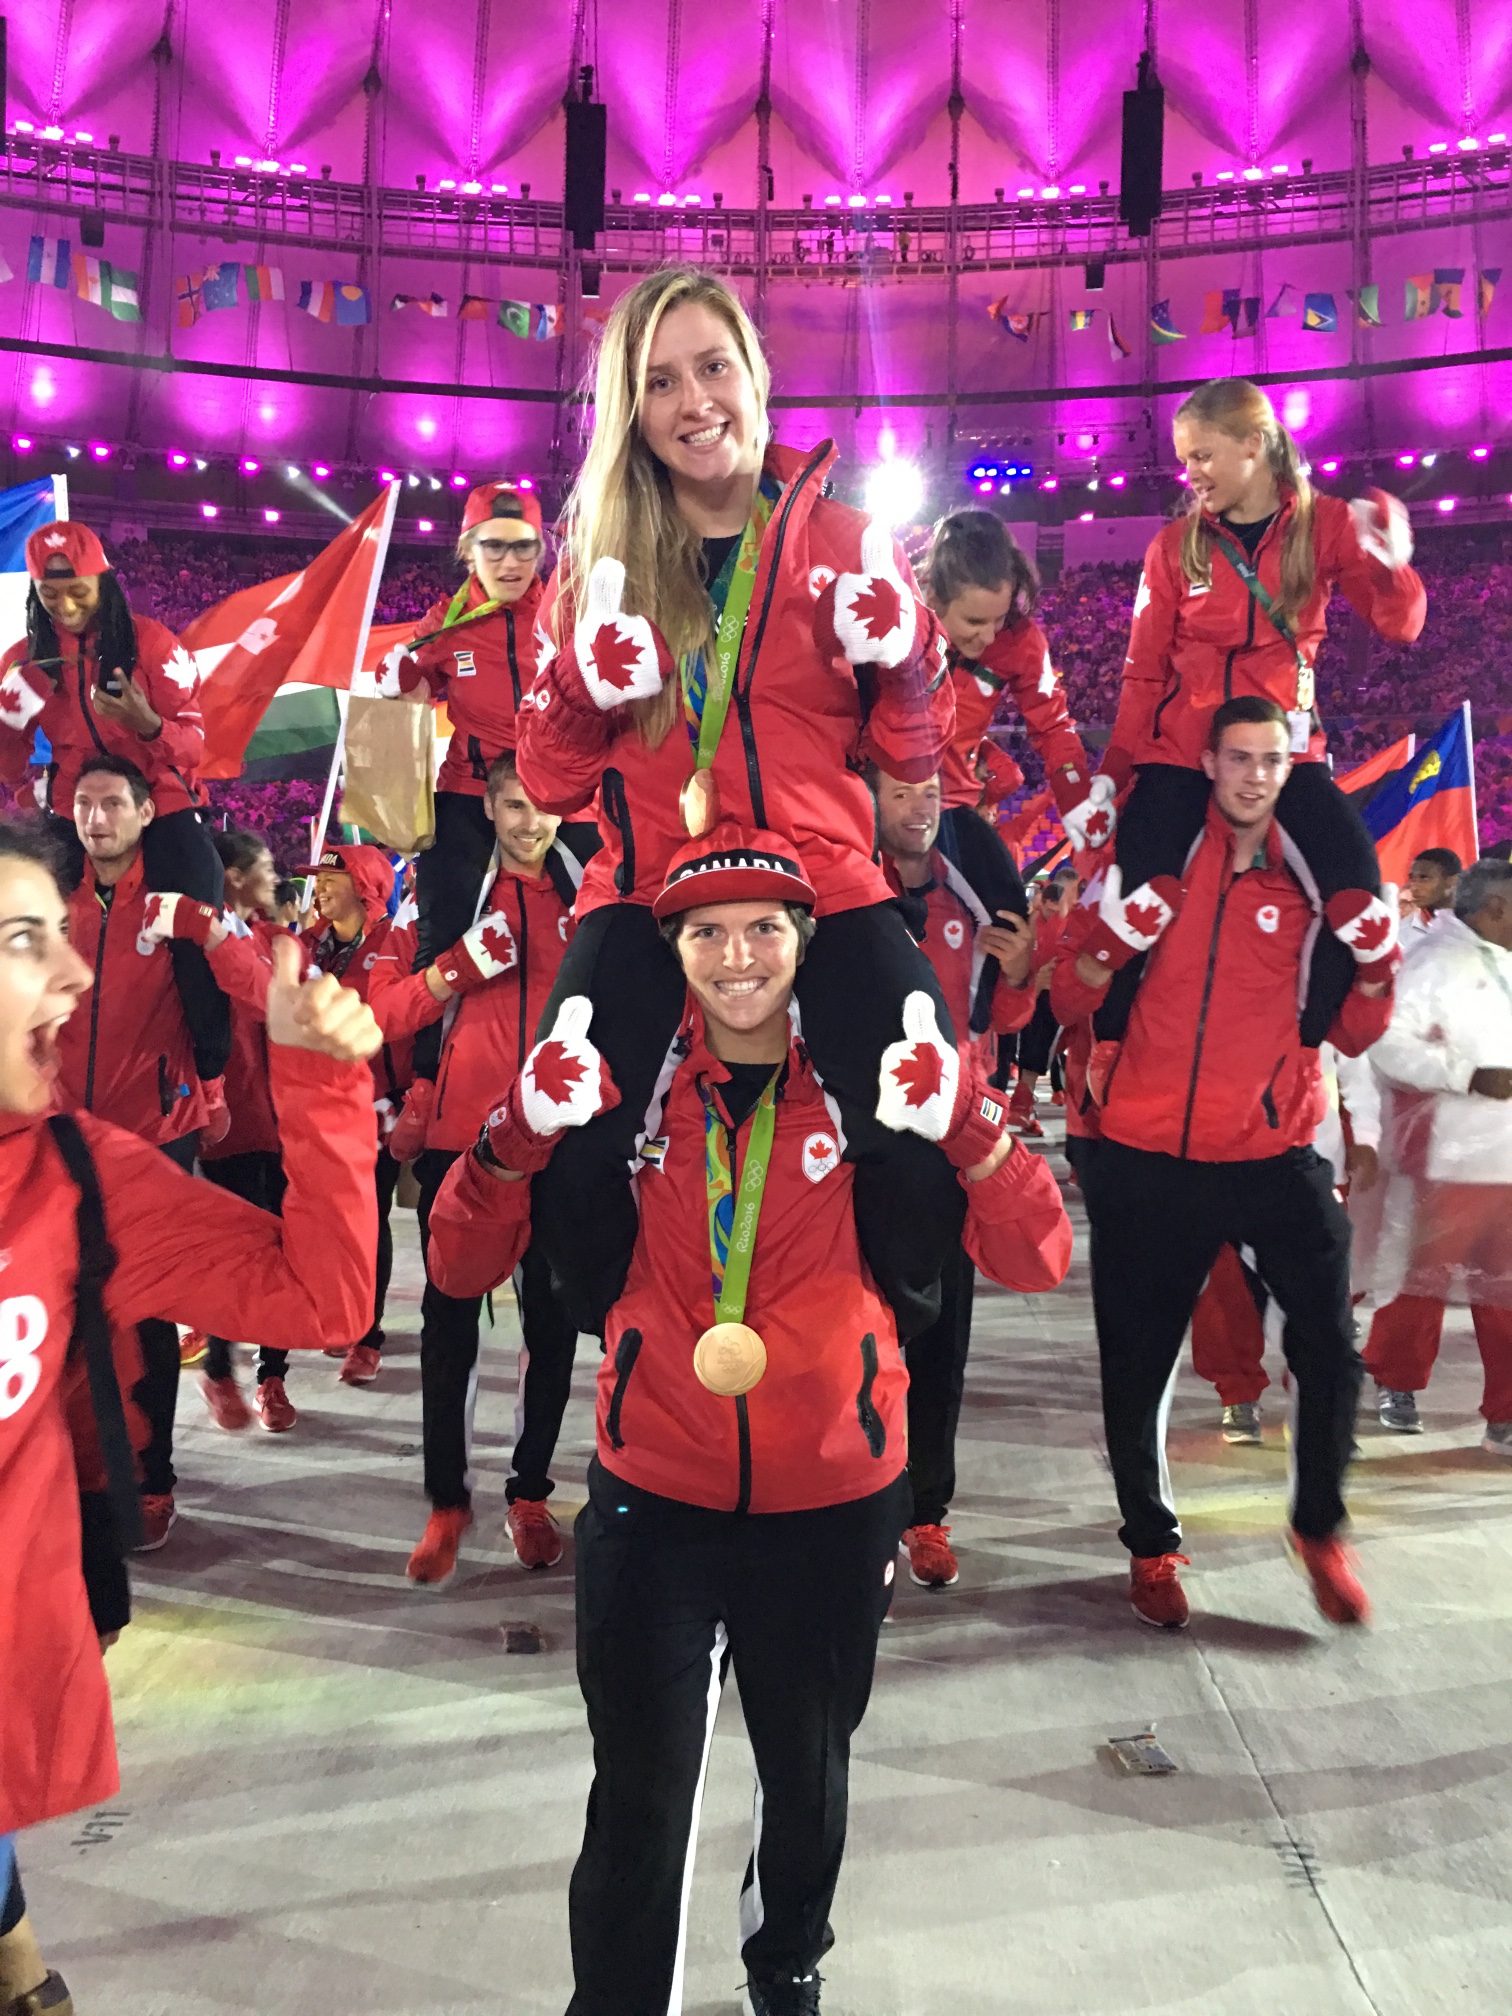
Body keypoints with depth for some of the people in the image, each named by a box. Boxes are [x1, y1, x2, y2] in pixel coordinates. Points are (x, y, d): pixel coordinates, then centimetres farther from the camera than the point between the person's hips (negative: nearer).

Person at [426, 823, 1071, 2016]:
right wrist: (524, 1132, -25)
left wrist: (966, 1124, -28)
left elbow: (1036, 1260, -12)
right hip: (653, 1500, -1)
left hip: (835, 1504, 1)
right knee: (639, 1797, 3)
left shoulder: (873, 1085, -6)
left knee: (809, 1771, 21)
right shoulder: (623, 1087, -5)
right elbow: (462, 1268, -8)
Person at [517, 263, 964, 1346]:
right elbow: (552, 782, 9)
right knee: (568, 1163, -20)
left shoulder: (842, 539, 8)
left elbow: (909, 753, 10)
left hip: (825, 885, 0)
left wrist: (900, 651, -10)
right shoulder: (601, 562, 10)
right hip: (648, 893, 1)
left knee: (928, 1158, -21)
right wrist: (586, 686, -11)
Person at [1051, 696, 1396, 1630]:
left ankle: (1321, 1529, 29)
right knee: (1138, 1366, 9)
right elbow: (1070, 1005, 0)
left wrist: (1378, 968, -10)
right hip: (1150, 1158, -1)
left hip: (1276, 1155, 1)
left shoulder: (1315, 880, 5)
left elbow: (1352, 1035, 7)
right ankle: (1152, 1544, 32)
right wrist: (1104, 948, -20)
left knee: (1332, 1350, 1)